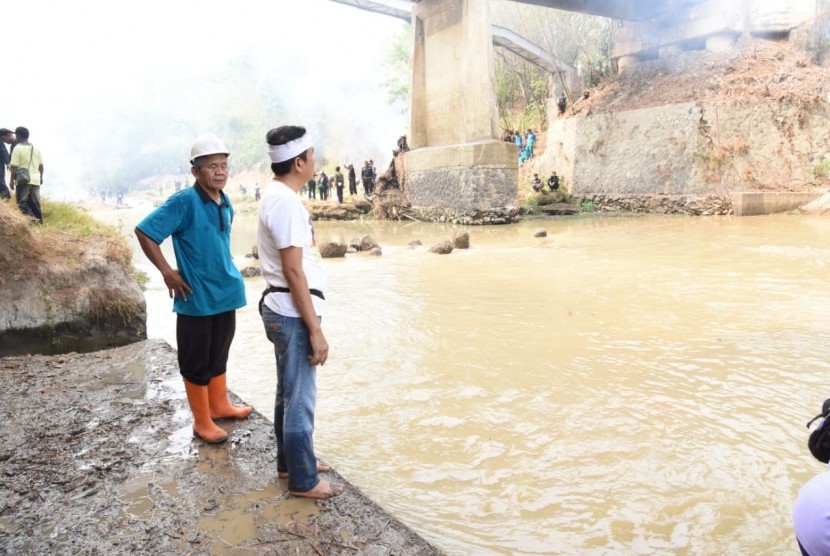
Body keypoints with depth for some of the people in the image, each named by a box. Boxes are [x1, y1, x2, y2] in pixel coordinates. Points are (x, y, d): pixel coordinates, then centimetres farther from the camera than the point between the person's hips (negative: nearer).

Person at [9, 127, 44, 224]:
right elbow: (41, 165, 14)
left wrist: (12, 180, -6)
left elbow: (14, 166, -11)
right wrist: (41, 177, 25)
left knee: (22, 202, -2)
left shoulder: (17, 148, -8)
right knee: (35, 202, 11)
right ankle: (39, 220, 13)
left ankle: (30, 218, -19)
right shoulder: (36, 149, 9)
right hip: (35, 179, 5)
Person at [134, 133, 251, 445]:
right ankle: (202, 422, 20)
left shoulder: (225, 203, 5)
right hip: (197, 297, -7)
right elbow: (144, 231, -15)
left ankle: (219, 406, 37)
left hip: (226, 293, 7)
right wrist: (167, 272, -13)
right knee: (197, 363, 6)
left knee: (219, 355, 21)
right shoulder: (184, 202, -16)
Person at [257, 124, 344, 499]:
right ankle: (303, 481, 14)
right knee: (300, 398, 1)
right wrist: (315, 329, -20)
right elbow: (293, 271, -23)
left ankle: (290, 463, 35)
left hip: (282, 310, 11)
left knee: (289, 393, 20)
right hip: (293, 313, -10)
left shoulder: (277, 197, 13)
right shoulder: (286, 202, -19)